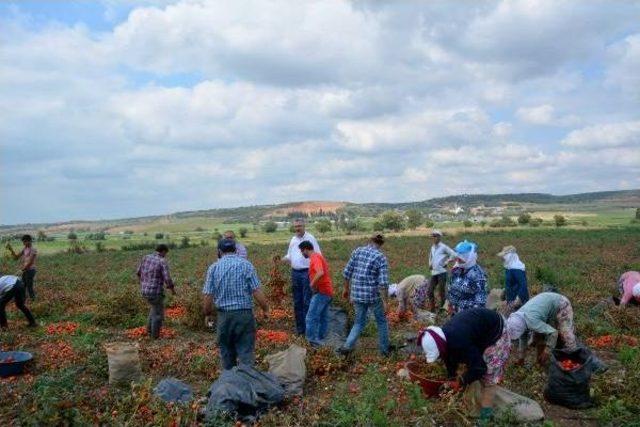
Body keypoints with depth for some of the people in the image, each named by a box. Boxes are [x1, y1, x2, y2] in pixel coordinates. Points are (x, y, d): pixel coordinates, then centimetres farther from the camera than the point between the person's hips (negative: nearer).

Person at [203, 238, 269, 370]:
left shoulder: (214, 267, 1)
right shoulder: (246, 265, -4)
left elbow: (208, 296, -2)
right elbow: (257, 292, -9)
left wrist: (207, 314, 13)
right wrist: (265, 309, 3)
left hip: (223, 315, 2)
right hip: (244, 314, -2)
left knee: (226, 352, 17)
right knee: (246, 351, 0)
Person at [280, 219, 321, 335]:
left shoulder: (310, 238, -4)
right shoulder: (293, 239, 14)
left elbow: (318, 255, -5)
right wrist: (285, 259, -1)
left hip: (307, 272, -6)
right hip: (295, 272, 6)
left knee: (307, 301, -5)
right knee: (297, 302, 10)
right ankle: (299, 328, 19)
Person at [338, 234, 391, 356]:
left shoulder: (357, 251, 1)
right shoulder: (381, 257, -9)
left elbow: (347, 272, 3)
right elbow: (383, 283, -16)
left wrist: (346, 289, 16)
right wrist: (384, 299, -6)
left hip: (357, 294, 3)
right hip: (373, 295, -3)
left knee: (359, 322, 21)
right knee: (381, 321, 20)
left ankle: (347, 347, 9)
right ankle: (385, 349, 30)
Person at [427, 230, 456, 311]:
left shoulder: (443, 247, -7)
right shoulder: (432, 247, 15)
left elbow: (453, 254, -13)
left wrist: (446, 262, -11)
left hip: (441, 272, -7)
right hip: (433, 272, 7)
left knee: (441, 291, 0)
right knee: (429, 291, 5)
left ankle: (441, 307, 11)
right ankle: (432, 308, 16)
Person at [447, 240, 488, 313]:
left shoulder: (477, 274, -19)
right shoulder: (456, 270, 3)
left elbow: (481, 298, -19)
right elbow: (451, 288, 15)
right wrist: (450, 304, 16)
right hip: (456, 311, 7)